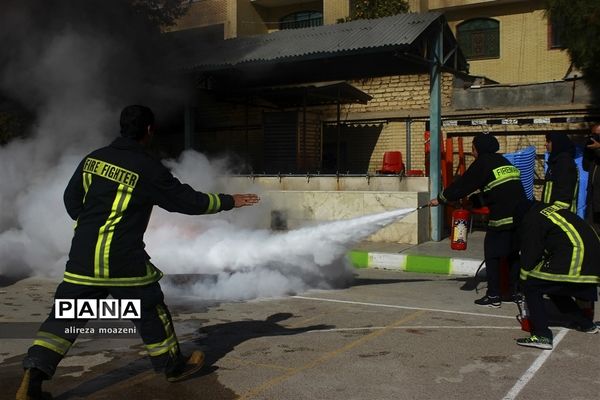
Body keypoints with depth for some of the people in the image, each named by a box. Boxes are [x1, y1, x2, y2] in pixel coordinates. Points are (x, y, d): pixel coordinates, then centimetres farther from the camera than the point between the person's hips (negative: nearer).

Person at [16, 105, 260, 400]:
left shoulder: (93, 158, 7)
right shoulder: (148, 169, -10)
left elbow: (71, 199, 15)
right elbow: (189, 201, -5)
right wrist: (229, 201, 7)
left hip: (82, 255, 5)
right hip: (123, 260, -4)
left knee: (66, 315, 10)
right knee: (150, 311, 14)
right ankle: (173, 366, 30)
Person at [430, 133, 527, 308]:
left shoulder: (482, 163, -4)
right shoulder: (503, 161, 20)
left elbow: (462, 184, -3)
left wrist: (440, 199, 7)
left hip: (502, 218, -8)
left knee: (492, 255, 2)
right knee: (514, 253, 17)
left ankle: (493, 296, 3)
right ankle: (516, 292, 22)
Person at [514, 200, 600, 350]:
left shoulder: (531, 219, 2)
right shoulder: (555, 208, 27)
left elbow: (529, 252, 3)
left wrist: (524, 278, 16)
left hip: (573, 259, -9)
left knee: (531, 287, -1)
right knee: (554, 287, 27)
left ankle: (542, 336, -9)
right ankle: (587, 324, 40)